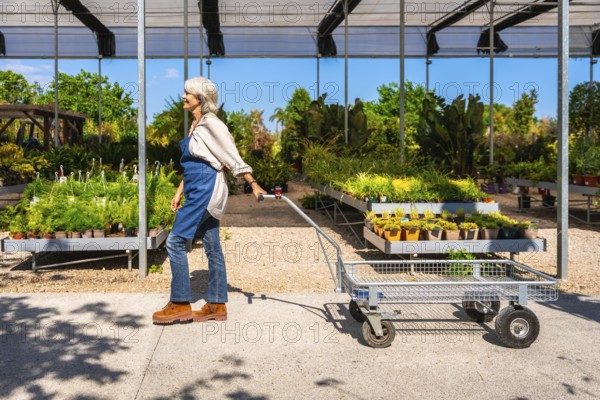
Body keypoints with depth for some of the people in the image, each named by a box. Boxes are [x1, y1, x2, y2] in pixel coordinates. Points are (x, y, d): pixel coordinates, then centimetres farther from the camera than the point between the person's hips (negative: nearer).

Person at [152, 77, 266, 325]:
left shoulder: (211, 124, -11)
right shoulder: (195, 125, 17)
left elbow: (233, 158, -13)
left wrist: (253, 184, -14)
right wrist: (180, 192, 20)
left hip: (206, 192, -9)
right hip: (199, 192, 9)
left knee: (175, 242, -7)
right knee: (212, 247, 10)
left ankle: (180, 305, 1)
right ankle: (217, 305, 17)